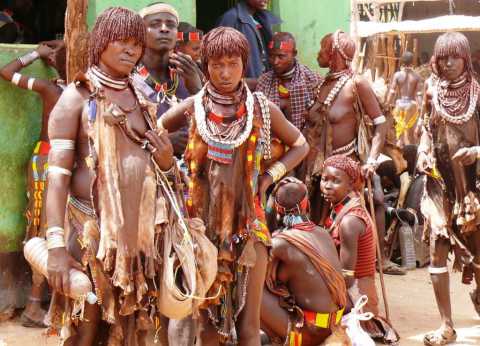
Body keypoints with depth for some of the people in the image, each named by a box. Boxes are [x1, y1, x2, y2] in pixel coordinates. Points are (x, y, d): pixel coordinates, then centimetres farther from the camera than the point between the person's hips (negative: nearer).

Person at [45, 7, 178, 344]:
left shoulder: (142, 99, 14)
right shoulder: (77, 96, -4)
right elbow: (58, 174, -11)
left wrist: (167, 161, -2)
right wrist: (56, 245, -20)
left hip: (140, 230, 6)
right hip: (92, 230, -5)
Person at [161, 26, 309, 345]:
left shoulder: (261, 108, 1)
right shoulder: (193, 107, 0)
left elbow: (300, 145, 14)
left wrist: (270, 176, 1)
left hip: (247, 223, 0)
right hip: (203, 222, 0)